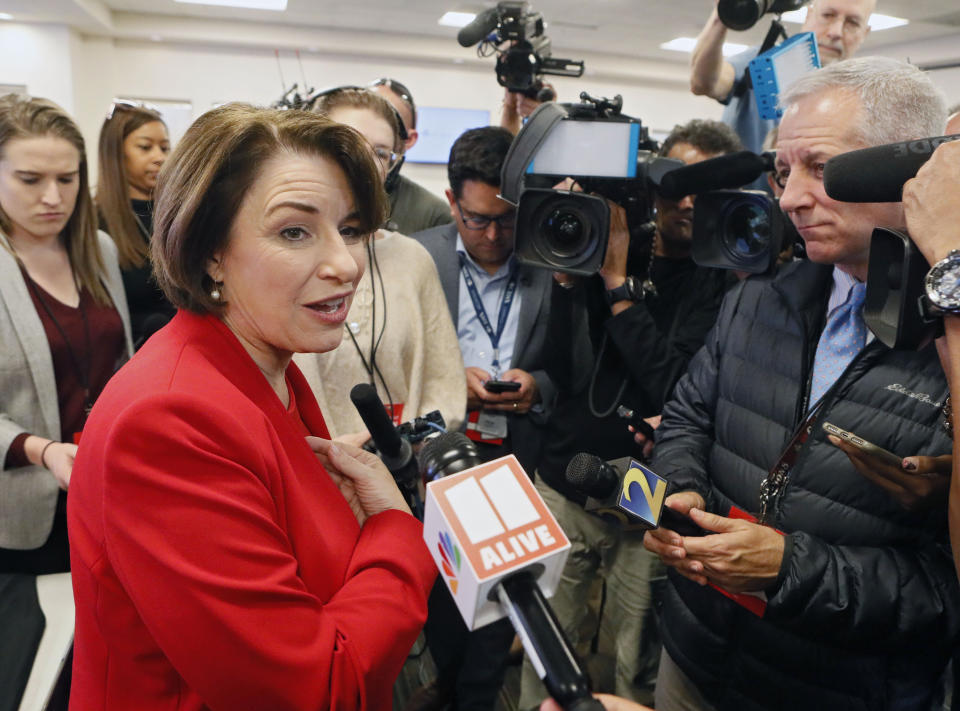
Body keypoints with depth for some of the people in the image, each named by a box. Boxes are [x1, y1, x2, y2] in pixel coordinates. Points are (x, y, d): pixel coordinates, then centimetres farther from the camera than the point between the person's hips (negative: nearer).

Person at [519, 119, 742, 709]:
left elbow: (674, 386, -19)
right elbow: (565, 369, -5)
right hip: (561, 486, 3)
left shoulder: (726, 283, -7)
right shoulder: (611, 247, 2)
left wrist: (617, 280, -18)